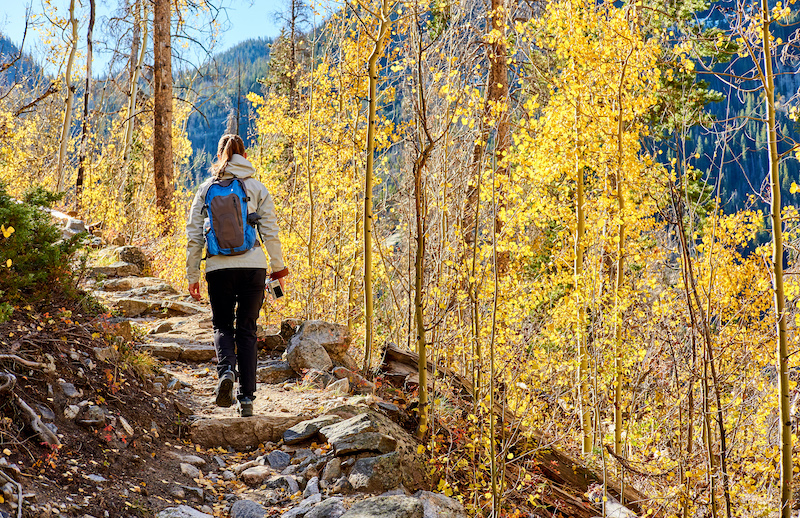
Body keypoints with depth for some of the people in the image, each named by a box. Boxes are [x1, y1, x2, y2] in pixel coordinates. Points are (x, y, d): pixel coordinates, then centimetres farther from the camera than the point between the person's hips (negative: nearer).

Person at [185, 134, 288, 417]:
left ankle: (226, 369, -13)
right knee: (247, 330, 10)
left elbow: (194, 236, 3)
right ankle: (246, 398, 8)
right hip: (252, 266, 0)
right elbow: (270, 232, 1)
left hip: (218, 268, 0)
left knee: (222, 326, 17)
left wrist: (192, 275, 10)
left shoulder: (206, 189, 4)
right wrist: (278, 266, 12)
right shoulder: (257, 188, 2)